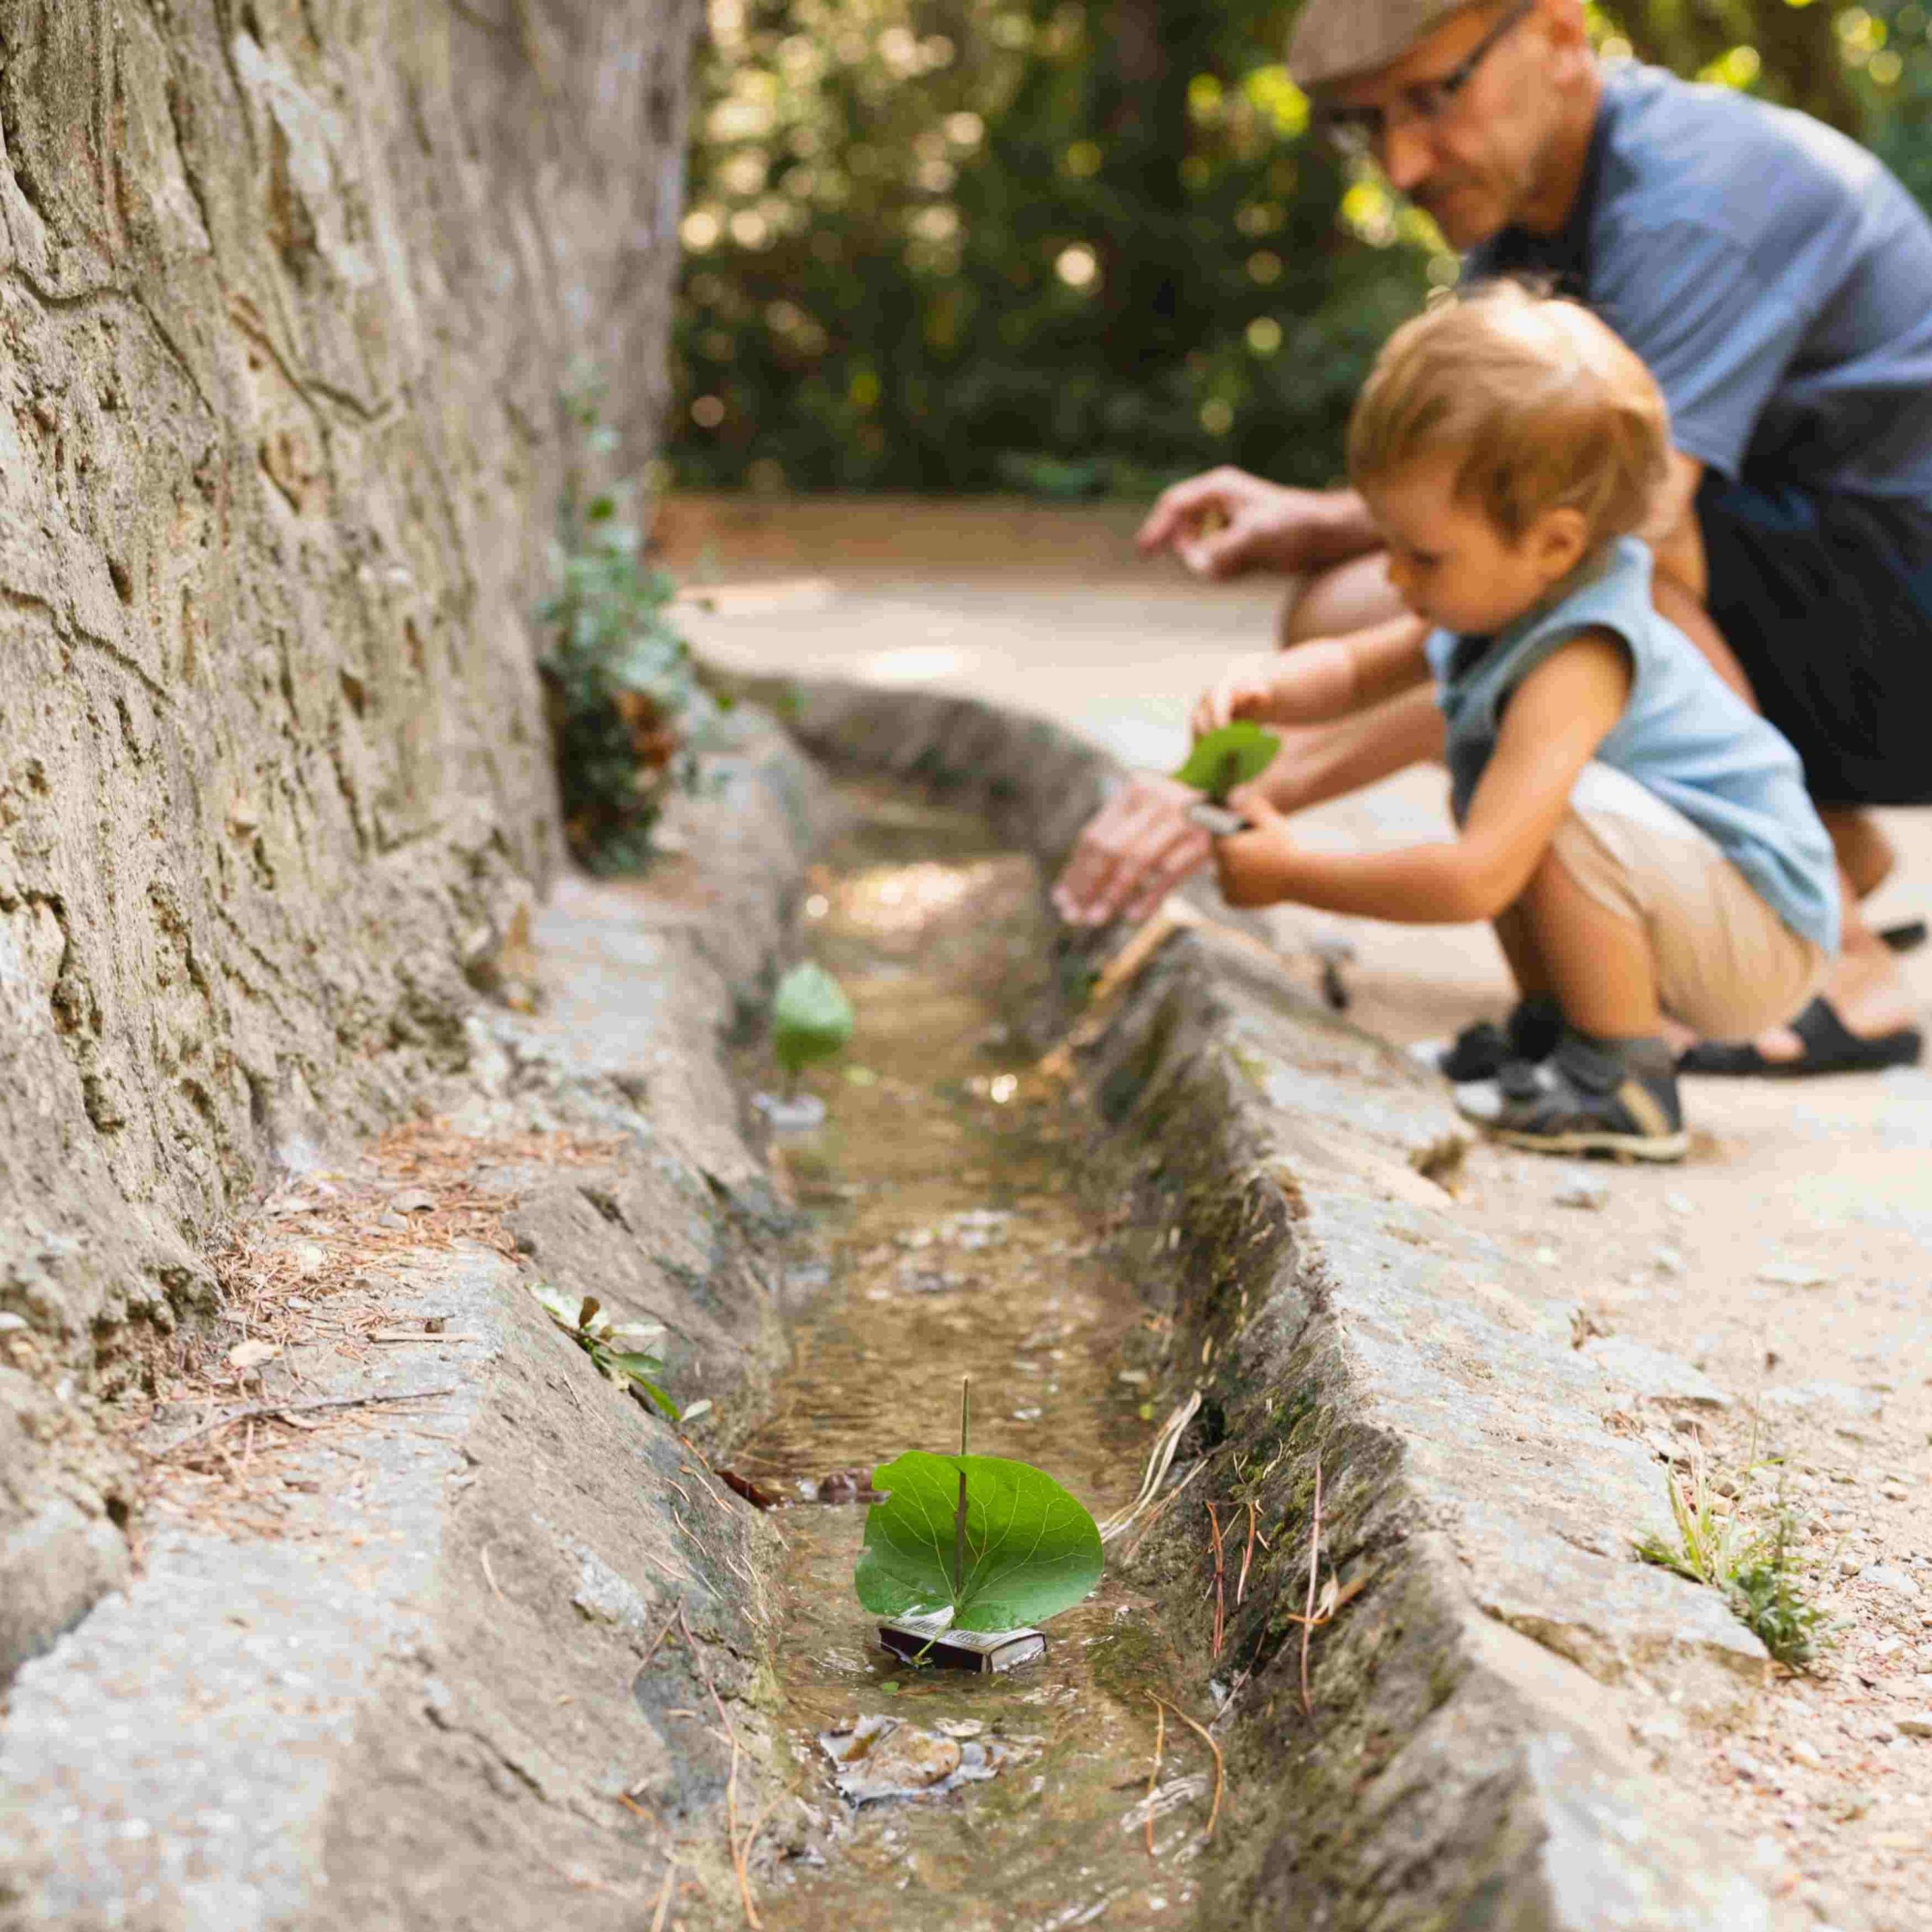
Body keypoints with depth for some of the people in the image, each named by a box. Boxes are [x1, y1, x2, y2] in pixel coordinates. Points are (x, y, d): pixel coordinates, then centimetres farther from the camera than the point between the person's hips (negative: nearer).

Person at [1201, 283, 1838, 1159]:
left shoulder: (1576, 669, -32)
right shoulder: (1503, 598, -2)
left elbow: (1475, 881, -38)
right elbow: (1357, 666, 10)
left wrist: (1293, 875, -29)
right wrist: (1263, 690, -13)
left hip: (1769, 940, -10)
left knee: (1568, 808, -33)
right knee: (1482, 787, 13)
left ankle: (1626, 1093, -16)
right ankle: (1554, 1025, 18)